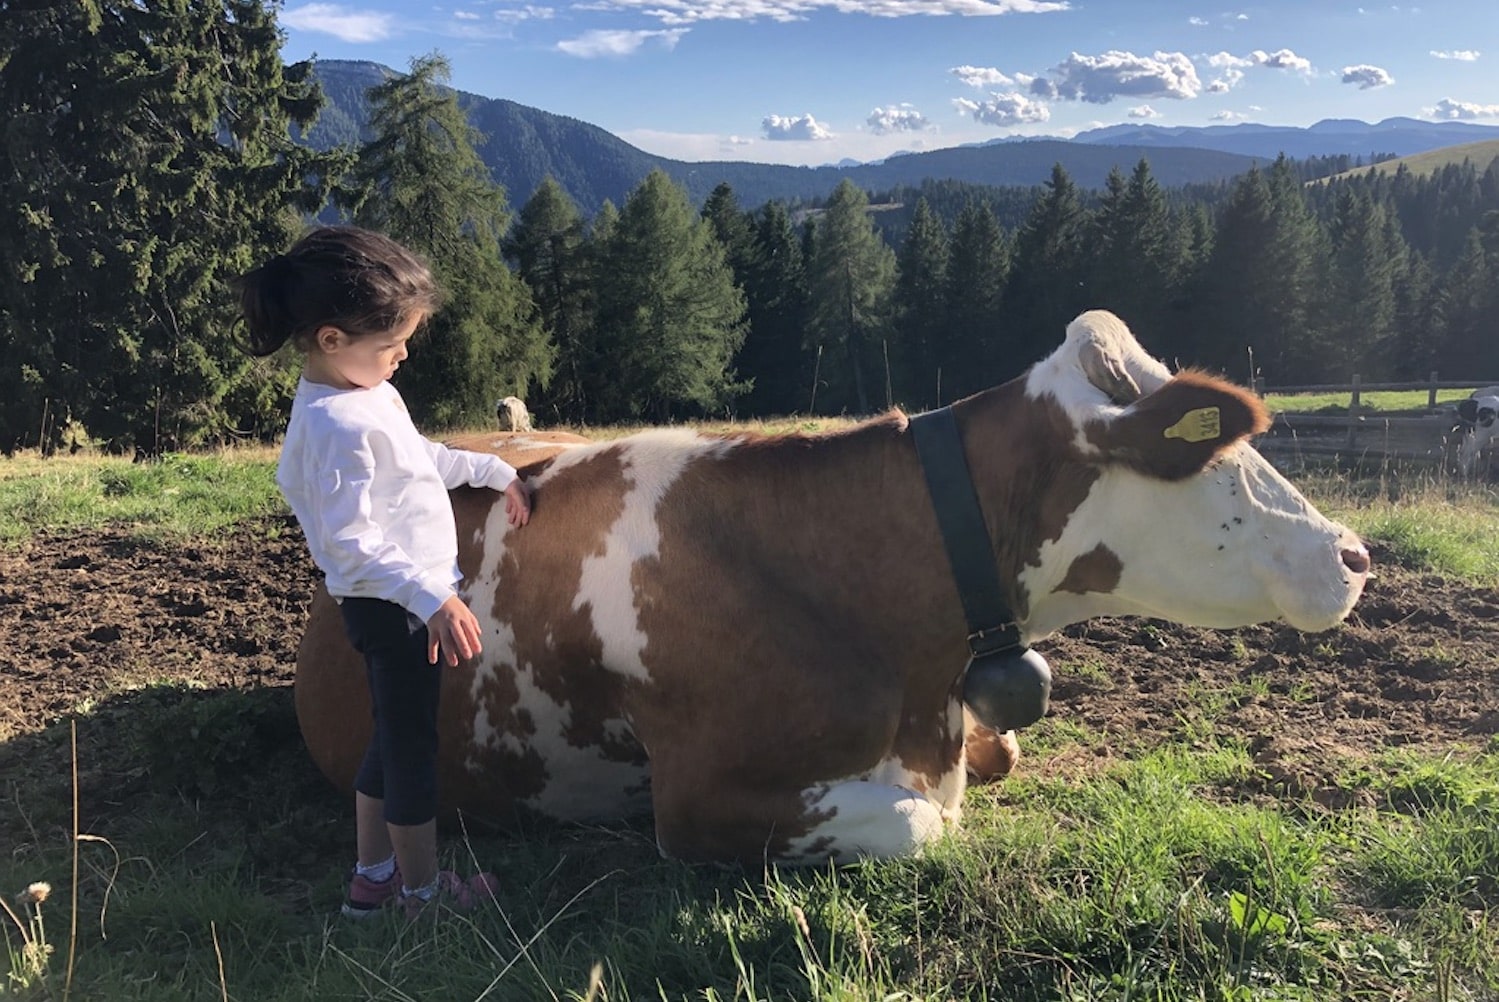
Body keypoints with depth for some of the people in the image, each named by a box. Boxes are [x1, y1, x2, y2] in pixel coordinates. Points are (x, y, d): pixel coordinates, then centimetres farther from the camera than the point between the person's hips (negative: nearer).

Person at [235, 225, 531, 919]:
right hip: (394, 607, -10)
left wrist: (496, 472, 24)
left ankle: (372, 876, 35)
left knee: (393, 739, 20)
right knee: (411, 745, 6)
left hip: (407, 602, 10)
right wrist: (433, 601, -34)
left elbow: (423, 458, 23)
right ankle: (422, 889, 25)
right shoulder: (339, 426, -26)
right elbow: (349, 545, -29)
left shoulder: (369, 391, 5)